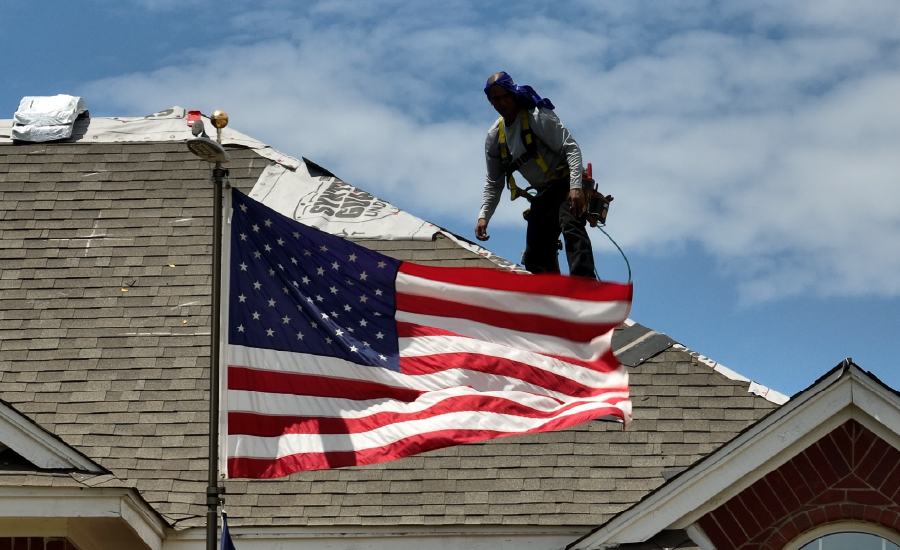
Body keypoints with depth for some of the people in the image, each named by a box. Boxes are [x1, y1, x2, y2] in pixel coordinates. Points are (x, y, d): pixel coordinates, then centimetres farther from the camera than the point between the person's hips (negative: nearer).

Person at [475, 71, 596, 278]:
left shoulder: (537, 117, -13)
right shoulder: (494, 137, 6)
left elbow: (571, 148, -20)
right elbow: (493, 182, 13)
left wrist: (576, 187, -34)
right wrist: (484, 215, -1)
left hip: (566, 187, -7)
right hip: (542, 195, 7)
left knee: (571, 227, -34)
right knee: (535, 259, 0)